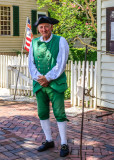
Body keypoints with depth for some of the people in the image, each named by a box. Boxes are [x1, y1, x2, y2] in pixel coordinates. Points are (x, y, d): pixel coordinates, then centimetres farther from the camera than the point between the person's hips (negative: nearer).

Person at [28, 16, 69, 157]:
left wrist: (48, 78, -13)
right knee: (42, 114, 9)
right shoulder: (34, 43, 10)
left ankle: (64, 144, 6)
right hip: (39, 84, 4)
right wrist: (38, 77, -10)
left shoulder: (60, 41, -1)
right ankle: (49, 141, 24)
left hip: (55, 84, -4)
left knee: (59, 114, -4)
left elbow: (61, 63, -8)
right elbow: (31, 63, 7)